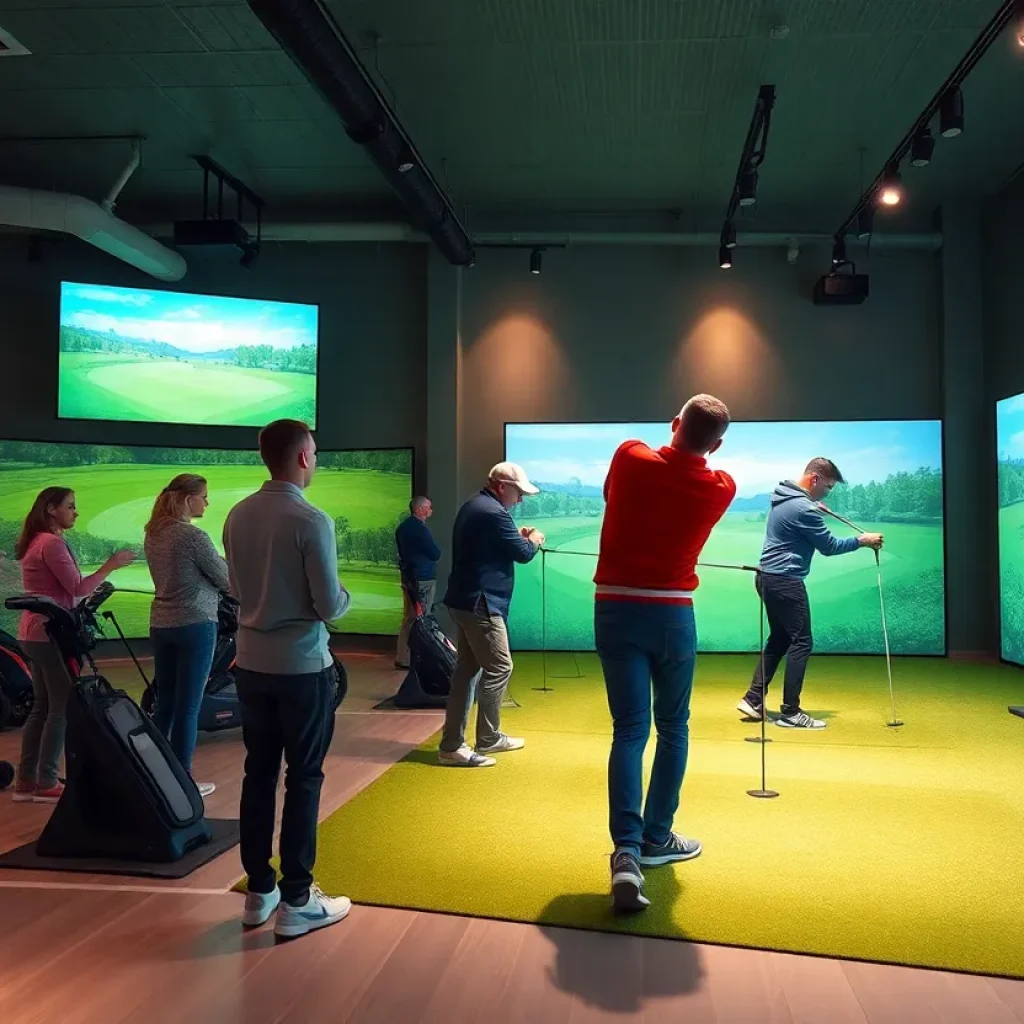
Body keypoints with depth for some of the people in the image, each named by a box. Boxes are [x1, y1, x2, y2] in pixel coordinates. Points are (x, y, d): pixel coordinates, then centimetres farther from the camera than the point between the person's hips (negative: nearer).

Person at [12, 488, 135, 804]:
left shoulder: (36, 542, 16)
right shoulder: (52, 543, -15)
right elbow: (77, 588, -17)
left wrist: (92, 595, 17)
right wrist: (110, 566, -10)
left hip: (35, 633, 10)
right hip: (51, 634, -10)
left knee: (42, 707, 14)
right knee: (62, 707, -3)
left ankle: (26, 781, 18)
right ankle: (47, 784, 2)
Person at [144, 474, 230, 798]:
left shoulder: (153, 534, 8)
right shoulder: (193, 536, -16)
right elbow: (228, 581, -8)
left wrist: (218, 564, 14)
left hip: (161, 625, 8)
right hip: (195, 626, -8)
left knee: (164, 703, 14)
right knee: (188, 707, 0)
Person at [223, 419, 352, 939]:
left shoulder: (237, 516, 2)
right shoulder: (311, 521, -18)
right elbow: (330, 606, -15)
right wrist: (344, 596, 6)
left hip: (251, 663, 6)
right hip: (302, 666, -6)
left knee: (258, 774, 14)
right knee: (303, 779, 4)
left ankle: (259, 891, 25)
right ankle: (296, 901, 11)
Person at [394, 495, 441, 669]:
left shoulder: (402, 527, 13)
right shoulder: (421, 528, -17)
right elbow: (435, 554, -13)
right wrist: (437, 551, 7)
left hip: (407, 576, 9)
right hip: (423, 579, -9)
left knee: (409, 618, 13)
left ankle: (403, 657, 15)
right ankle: (410, 658, -2)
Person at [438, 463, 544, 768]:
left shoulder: (473, 506, 16)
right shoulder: (494, 512, -17)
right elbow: (523, 554, -11)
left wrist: (517, 536, 15)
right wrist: (534, 539, 8)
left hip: (465, 600, 11)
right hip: (480, 603, -11)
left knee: (467, 669, 11)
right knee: (499, 668, -1)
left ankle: (452, 744, 13)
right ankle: (487, 739, 11)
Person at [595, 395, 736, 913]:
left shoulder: (629, 457, -6)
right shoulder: (722, 488, -4)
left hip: (615, 608, 0)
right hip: (672, 613, 0)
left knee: (629, 729, 0)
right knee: (673, 729, 16)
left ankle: (627, 852, -14)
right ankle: (656, 838, 26)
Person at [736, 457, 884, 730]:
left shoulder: (783, 496, 9)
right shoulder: (804, 509, -20)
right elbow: (829, 546, -12)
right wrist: (862, 541, 0)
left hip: (768, 577, 10)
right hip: (786, 582, -10)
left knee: (779, 639, 16)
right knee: (801, 642, -3)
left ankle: (753, 700, 16)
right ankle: (790, 712, 1)